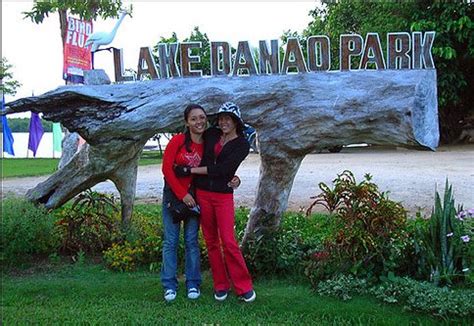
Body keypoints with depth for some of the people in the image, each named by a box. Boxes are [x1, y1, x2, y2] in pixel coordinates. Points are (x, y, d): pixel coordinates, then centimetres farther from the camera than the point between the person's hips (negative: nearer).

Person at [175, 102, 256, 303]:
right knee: (211, 241, 7)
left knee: (228, 242, -8)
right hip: (202, 193, 4)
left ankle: (244, 287, 4)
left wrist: (191, 170, -13)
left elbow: (222, 169, -14)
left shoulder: (242, 145, -4)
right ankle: (221, 285, 18)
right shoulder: (211, 135, 6)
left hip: (223, 196, -3)